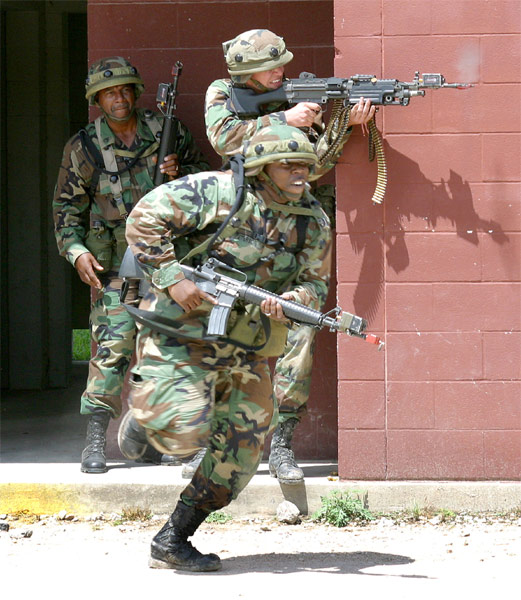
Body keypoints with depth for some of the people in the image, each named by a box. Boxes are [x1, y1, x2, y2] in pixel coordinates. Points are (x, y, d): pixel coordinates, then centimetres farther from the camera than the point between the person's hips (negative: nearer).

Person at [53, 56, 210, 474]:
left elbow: (204, 174, 14)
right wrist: (76, 251, -10)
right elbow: (67, 207, 5)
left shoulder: (167, 131, 4)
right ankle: (96, 439, -12)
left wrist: (180, 172, -8)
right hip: (116, 262, -2)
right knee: (113, 342, -14)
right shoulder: (84, 147, 1)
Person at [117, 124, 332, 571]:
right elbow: (144, 220, -13)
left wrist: (287, 303, -16)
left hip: (244, 349, 6)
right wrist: (172, 279, -21)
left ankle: (172, 542, 14)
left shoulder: (313, 222, 3)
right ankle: (143, 418, 19)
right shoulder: (218, 193, -13)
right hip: (180, 333, -6)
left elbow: (314, 284, 8)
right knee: (185, 433, -20)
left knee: (243, 448, 2)